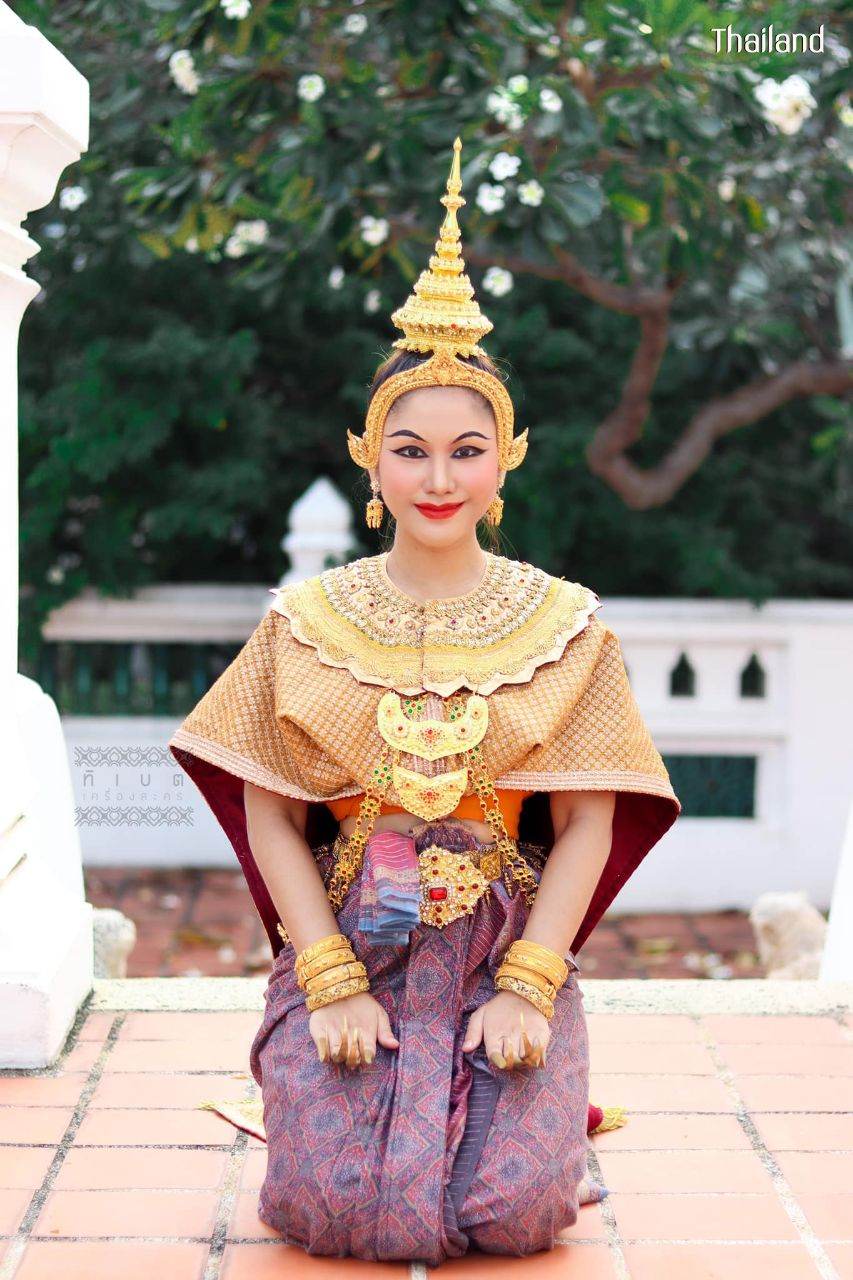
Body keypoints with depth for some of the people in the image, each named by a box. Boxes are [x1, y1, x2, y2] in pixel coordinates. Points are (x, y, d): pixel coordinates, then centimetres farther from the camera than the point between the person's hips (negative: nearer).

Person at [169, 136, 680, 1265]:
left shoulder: (565, 626, 2)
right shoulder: (308, 622, 2)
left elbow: (587, 827, 0)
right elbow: (269, 816, -1)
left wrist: (526, 987, -11)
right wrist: (331, 984, -11)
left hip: (512, 949, 0)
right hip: (344, 944, 0)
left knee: (517, 1209, -15)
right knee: (329, 1202, -15)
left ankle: (550, 1116, 20)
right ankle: (315, 1078, 19)